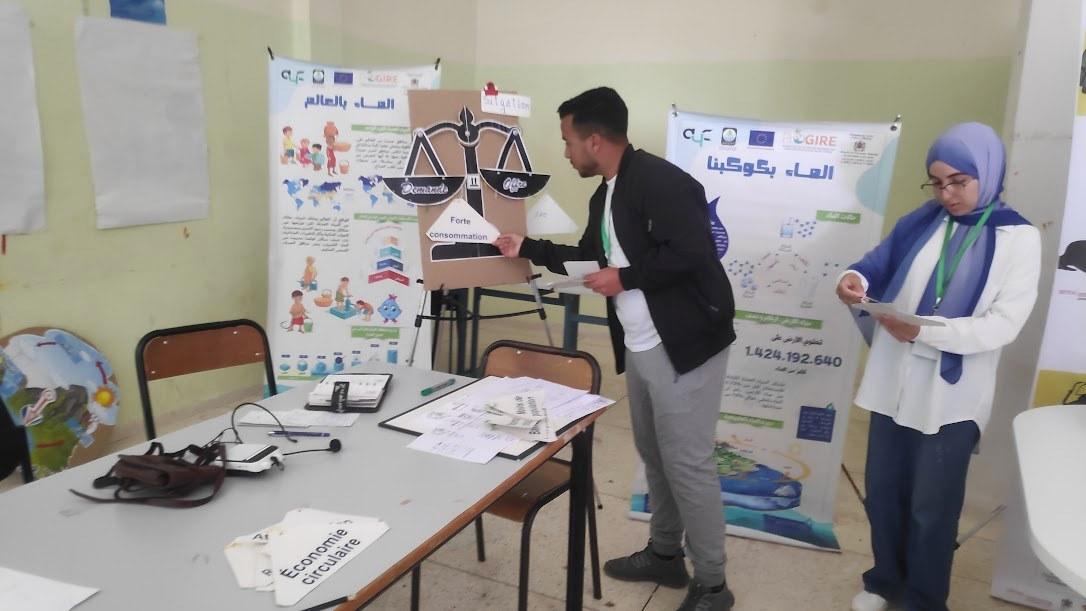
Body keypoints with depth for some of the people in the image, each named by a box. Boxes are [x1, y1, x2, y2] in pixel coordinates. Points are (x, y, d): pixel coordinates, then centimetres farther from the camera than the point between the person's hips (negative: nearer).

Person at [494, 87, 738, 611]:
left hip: (682, 345, -9)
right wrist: (525, 248, 26)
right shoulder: (604, 198, 14)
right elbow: (587, 257, 26)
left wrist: (624, 278, -18)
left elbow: (689, 254, -26)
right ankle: (665, 555, 35)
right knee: (654, 456, 18)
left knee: (687, 463, -3)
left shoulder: (661, 181, -16)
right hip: (639, 348, 10)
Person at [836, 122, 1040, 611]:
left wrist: (923, 331, -26)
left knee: (932, 509, 10)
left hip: (951, 397, -3)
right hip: (893, 384, 4)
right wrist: (856, 279, -19)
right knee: (882, 493, 16)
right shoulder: (921, 221, 4)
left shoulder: (1018, 238, -6)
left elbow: (1003, 325, -15)